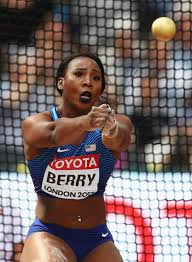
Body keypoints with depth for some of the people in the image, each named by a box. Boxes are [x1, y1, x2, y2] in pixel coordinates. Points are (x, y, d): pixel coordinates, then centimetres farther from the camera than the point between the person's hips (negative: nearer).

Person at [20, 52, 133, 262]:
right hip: (48, 235, -3)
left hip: (97, 240, 3)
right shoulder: (33, 125, -8)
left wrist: (113, 132, -53)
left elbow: (121, 139, -28)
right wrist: (84, 123, -54)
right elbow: (53, 135, -32)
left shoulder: (117, 122, -3)